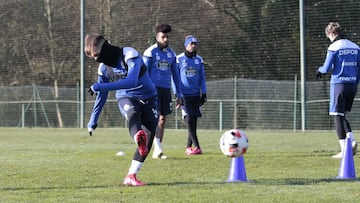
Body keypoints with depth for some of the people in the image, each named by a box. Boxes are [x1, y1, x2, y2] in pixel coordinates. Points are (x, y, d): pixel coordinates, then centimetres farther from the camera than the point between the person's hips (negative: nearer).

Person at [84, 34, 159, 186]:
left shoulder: (130, 55, -20)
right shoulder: (104, 67, 0)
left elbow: (131, 81, -35)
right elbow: (101, 96, 14)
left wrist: (101, 87, -36)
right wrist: (93, 121, 18)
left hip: (148, 97, -1)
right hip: (126, 98, 1)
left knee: (151, 133, -14)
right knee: (132, 114, -35)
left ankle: (131, 176, -10)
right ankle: (138, 137, -71)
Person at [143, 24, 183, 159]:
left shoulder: (171, 53, 12)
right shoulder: (150, 52, -5)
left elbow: (175, 74, 17)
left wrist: (179, 93, 15)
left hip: (166, 89, 6)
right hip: (154, 88, -6)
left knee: (162, 119, 5)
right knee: (155, 117, -15)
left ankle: (156, 152, 10)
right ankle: (158, 148, -22)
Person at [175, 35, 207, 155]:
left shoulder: (199, 60, 9)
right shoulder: (179, 59, -2)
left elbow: (202, 78, 14)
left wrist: (204, 93, 9)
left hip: (196, 94, 4)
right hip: (184, 94, -4)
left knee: (194, 120, 3)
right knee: (189, 119, -12)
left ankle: (189, 147, 12)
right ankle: (196, 146, -16)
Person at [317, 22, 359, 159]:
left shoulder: (334, 47, -8)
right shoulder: (355, 47, 10)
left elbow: (327, 68, -9)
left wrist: (320, 70, 13)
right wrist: (355, 83, 17)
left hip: (339, 84, -6)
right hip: (352, 85, 6)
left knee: (338, 116, -1)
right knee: (342, 115, 18)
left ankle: (344, 150, -6)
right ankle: (352, 141, -2)